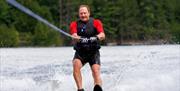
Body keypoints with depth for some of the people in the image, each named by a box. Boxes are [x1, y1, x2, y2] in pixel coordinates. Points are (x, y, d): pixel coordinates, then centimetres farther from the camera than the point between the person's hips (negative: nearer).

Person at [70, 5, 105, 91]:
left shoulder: (96, 22, 3)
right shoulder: (75, 24, 5)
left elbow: (102, 35, -13)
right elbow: (74, 35, -15)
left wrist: (98, 37, -38)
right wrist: (76, 38, -40)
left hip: (93, 52, 0)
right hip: (80, 52, 0)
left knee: (96, 72, -20)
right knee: (76, 65, -28)